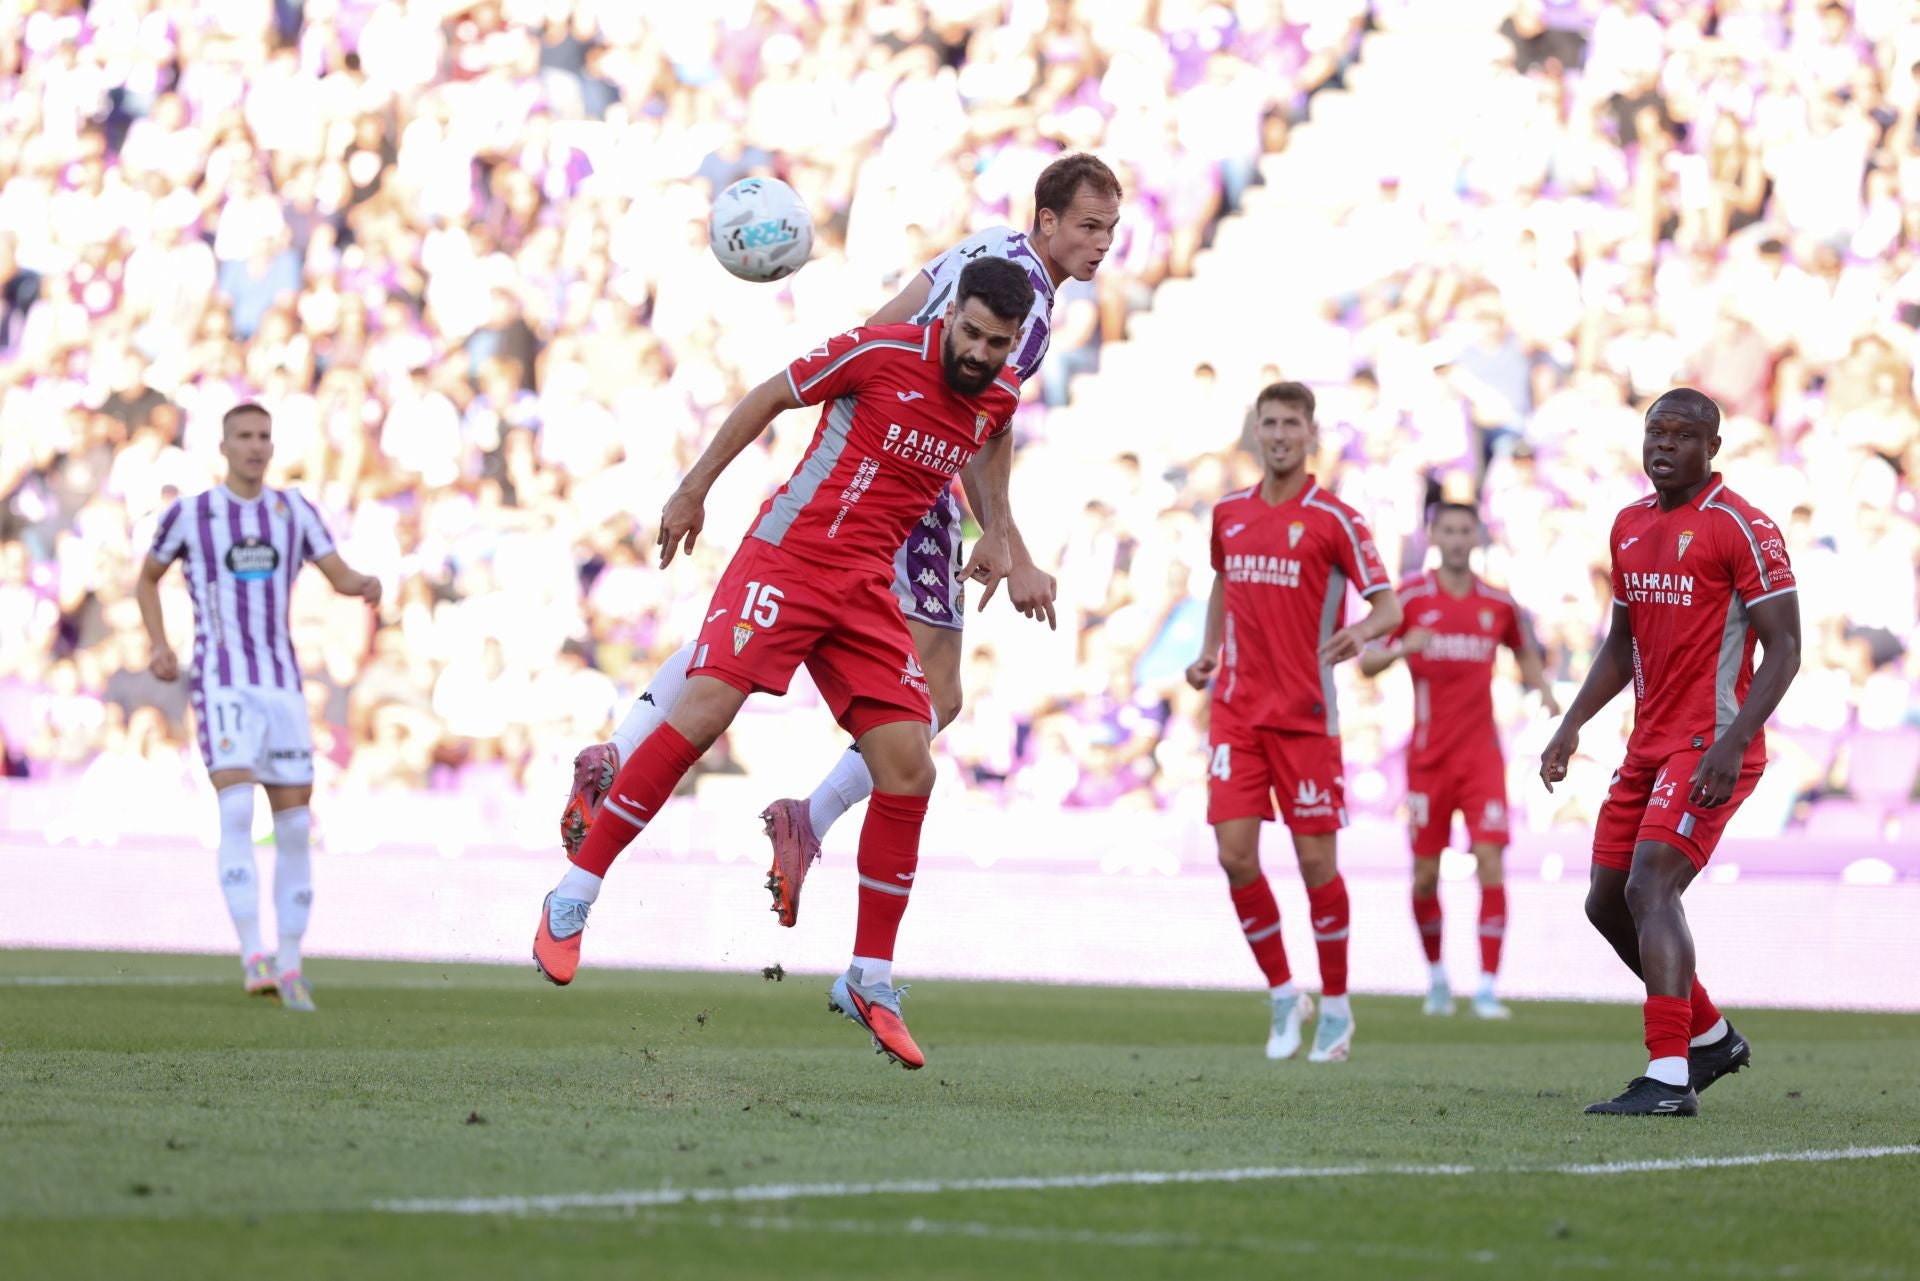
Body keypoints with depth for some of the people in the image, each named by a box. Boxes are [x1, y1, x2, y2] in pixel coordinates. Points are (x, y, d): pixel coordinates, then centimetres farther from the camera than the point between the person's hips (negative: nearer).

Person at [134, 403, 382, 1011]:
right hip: (220, 686, -4)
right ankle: (253, 957, -27)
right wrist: (158, 647, 3)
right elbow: (147, 579, 17)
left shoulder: (294, 510, 10)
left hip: (282, 685, 4)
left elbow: (341, 578, 6)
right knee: (237, 807, -22)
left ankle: (289, 967, 12)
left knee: (294, 824, 2)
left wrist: (366, 585, -18)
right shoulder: (188, 515, 3)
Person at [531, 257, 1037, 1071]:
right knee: (703, 712, -22)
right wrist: (694, 490, 2)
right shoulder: (882, 352, -12)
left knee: (909, 770, -6)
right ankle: (573, 899, -14)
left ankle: (870, 980, 5)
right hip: (786, 555, -5)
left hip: (866, 591, 5)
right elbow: (769, 397, -1)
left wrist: (997, 533, 23)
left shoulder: (1000, 397, 4)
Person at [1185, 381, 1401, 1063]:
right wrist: (1208, 652, 15)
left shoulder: (1335, 519, -5)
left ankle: (1335, 1005, 16)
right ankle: (1283, 995, 10)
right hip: (1236, 710, 4)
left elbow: (1389, 604, -9)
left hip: (1305, 714, -4)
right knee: (1236, 856, -7)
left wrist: (1363, 631, -31)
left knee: (1315, 860, 0)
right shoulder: (1229, 512, 9)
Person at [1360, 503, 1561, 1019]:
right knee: (1425, 874, 2)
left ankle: (1487, 989, -10)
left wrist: (1545, 693, 0)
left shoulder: (1499, 604, 4)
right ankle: (1436, 976, 24)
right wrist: (1400, 649, -25)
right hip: (1428, 757, -1)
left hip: (1482, 753, 1)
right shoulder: (1411, 598, -2)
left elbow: (1526, 655, 20)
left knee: (1490, 861, -12)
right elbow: (1367, 663, -4)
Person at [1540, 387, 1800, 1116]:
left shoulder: (1740, 528, -11)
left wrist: (1733, 741, -24)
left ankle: (1669, 1078, -26)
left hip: (1710, 747, -9)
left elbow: (1784, 648, -14)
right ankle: (1710, 1037, 29)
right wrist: (1572, 725, 12)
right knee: (1607, 904, 12)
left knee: (1650, 888, -22)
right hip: (1649, 746, 9)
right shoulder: (1630, 527, 13)